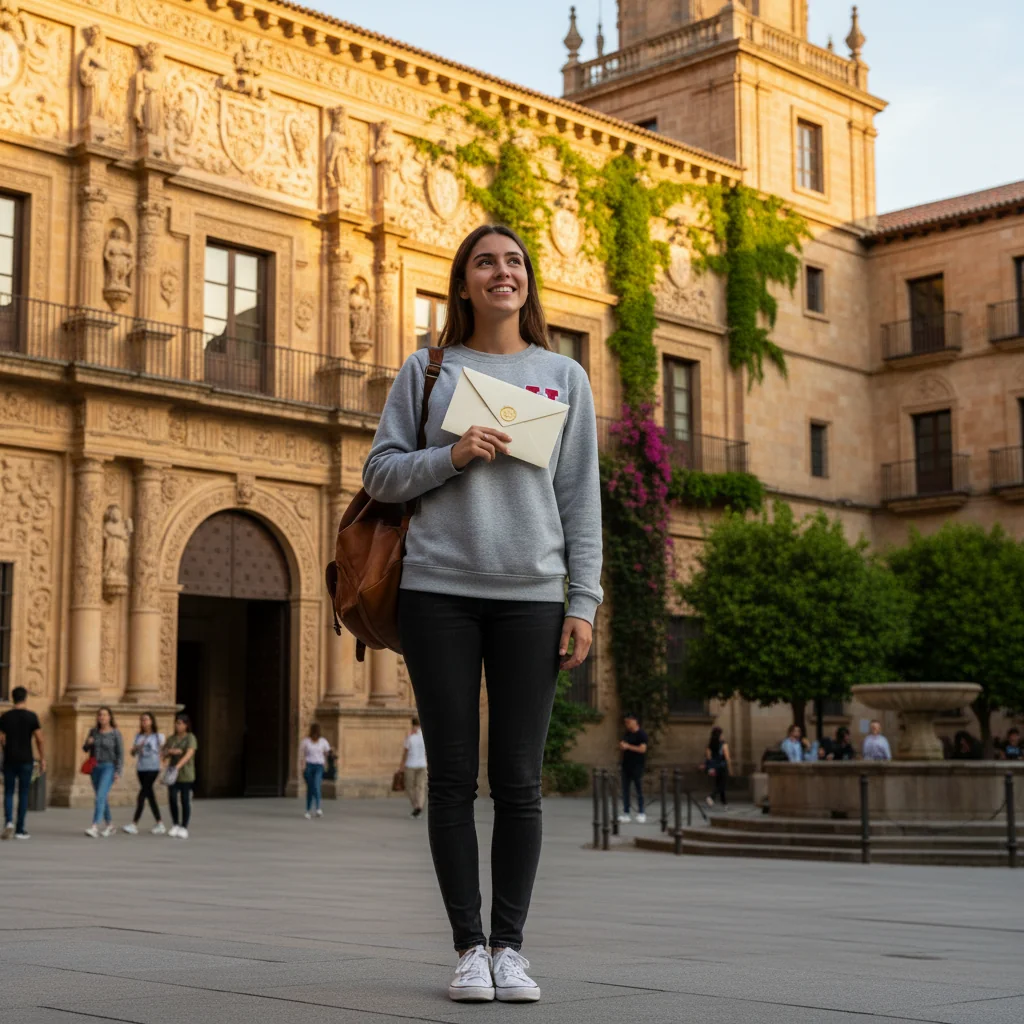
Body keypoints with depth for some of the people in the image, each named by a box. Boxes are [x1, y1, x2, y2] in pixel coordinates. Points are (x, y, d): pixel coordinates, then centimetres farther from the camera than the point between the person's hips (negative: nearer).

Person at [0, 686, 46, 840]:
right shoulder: (32, 716, -4)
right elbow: (39, 739, -6)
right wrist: (43, 759, 1)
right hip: (26, 760, -1)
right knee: (23, 794, 6)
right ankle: (19, 830, 7)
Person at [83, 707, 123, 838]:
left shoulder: (116, 734, -6)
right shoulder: (93, 731, 6)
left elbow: (120, 754, -6)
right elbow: (86, 749, 12)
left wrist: (118, 772, -14)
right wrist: (88, 743, -12)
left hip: (109, 768, -5)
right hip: (95, 768, 5)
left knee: (101, 796, -18)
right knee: (102, 798, 12)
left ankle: (94, 827, -25)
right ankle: (109, 826, 26)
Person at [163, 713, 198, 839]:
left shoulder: (191, 738, -6)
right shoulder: (171, 739, 10)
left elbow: (189, 754, -20)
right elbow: (164, 755, 8)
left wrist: (178, 766, -33)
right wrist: (171, 751, -14)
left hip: (186, 775, -4)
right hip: (173, 774, 4)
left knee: (185, 801, 1)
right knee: (172, 799, 0)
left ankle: (184, 828, 8)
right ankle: (175, 825, 16)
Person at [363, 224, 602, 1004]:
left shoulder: (565, 377, 12)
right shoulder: (426, 371, 10)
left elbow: (581, 499, 8)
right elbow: (380, 473, 8)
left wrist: (584, 602, 0)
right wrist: (450, 456, -10)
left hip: (530, 596, 1)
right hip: (438, 592, 0)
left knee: (519, 782, 1)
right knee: (453, 778, 1)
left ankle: (511, 946, 10)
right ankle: (470, 946, 9)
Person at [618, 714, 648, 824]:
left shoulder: (641, 734, -8)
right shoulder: (627, 734, 14)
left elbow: (642, 749, -17)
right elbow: (622, 747, 23)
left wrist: (628, 746, -18)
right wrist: (621, 746, -1)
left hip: (637, 765, -7)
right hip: (626, 764, 7)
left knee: (639, 790, -1)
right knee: (625, 790, 5)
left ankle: (641, 813, 6)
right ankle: (626, 813, 9)